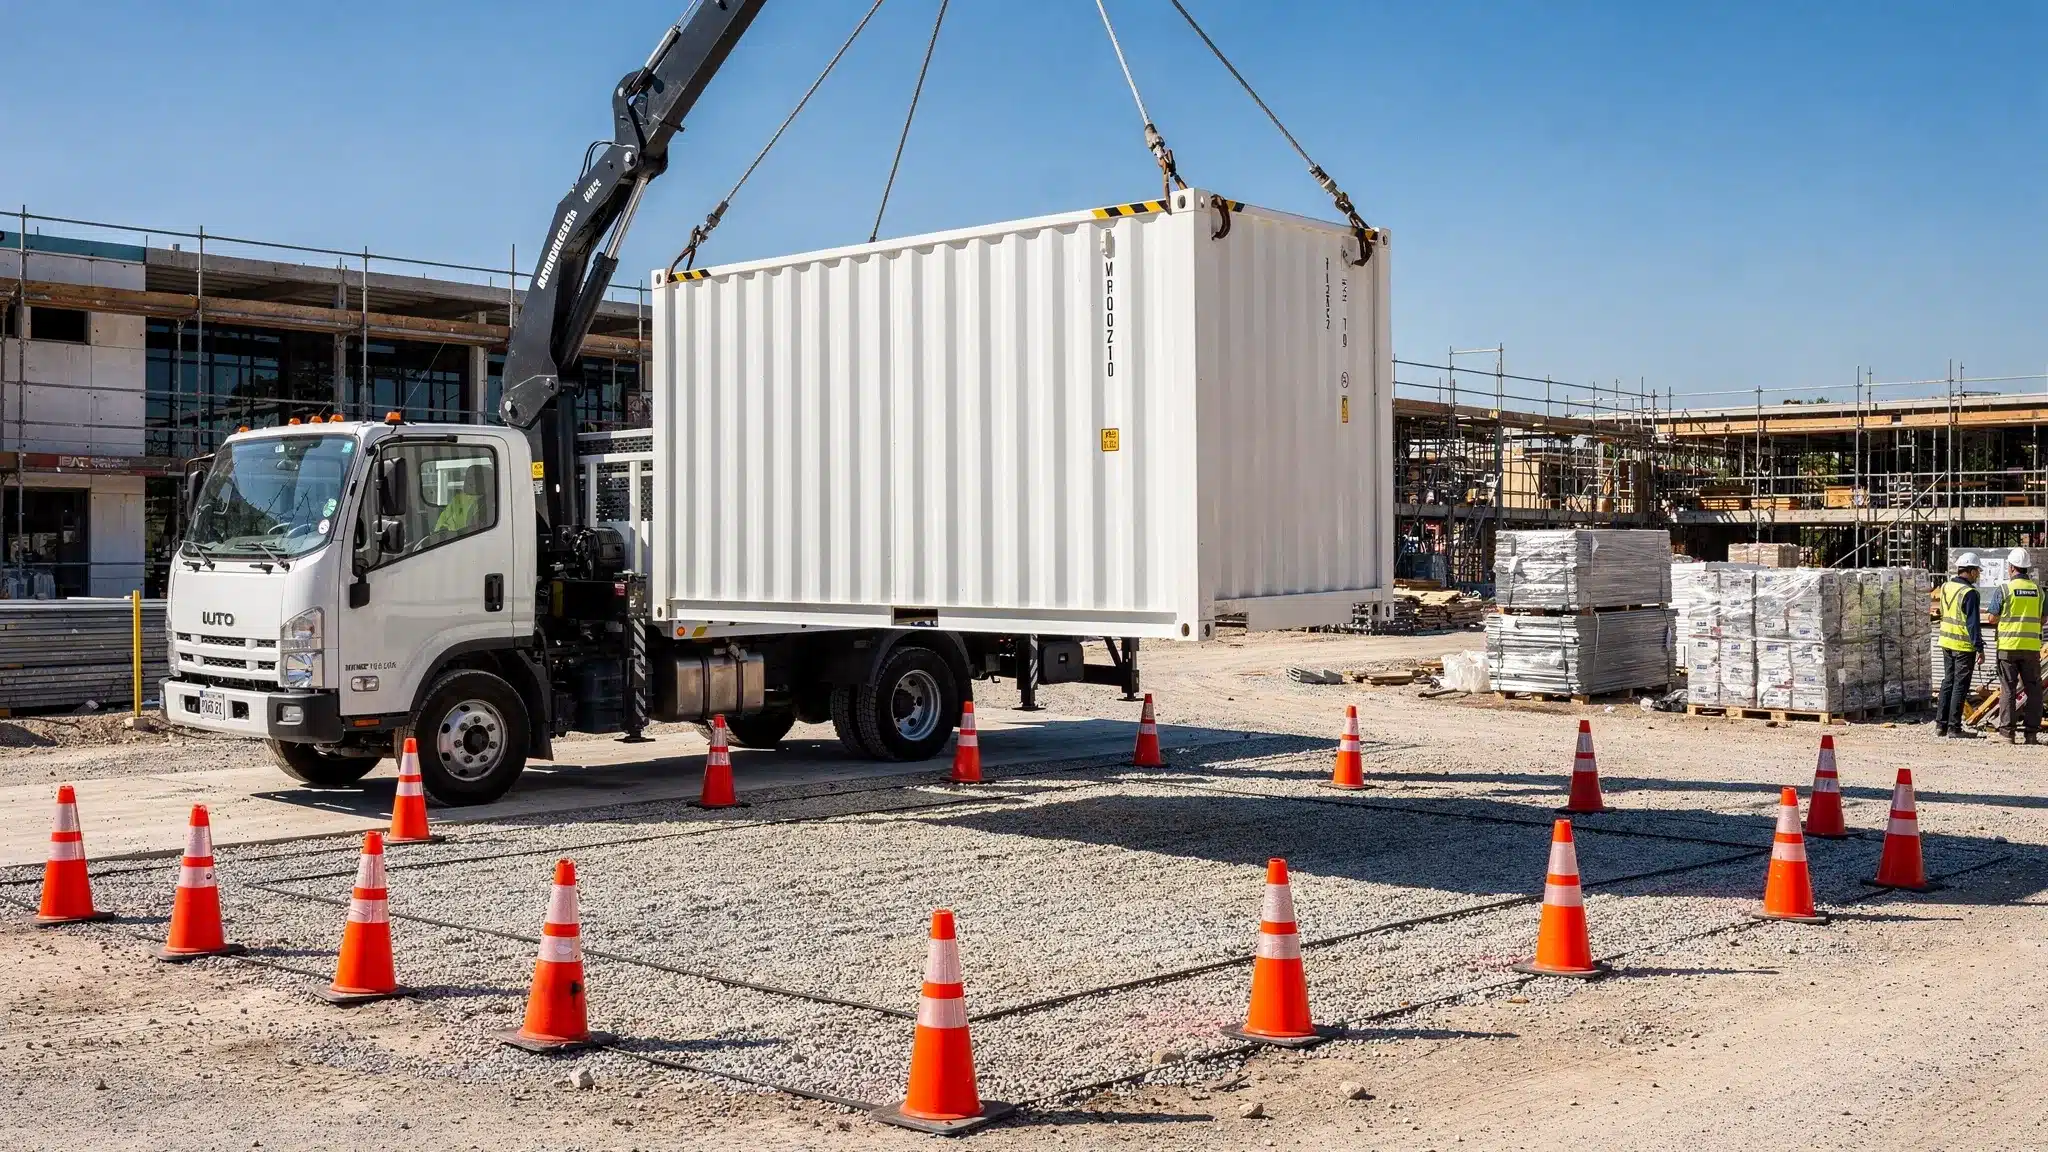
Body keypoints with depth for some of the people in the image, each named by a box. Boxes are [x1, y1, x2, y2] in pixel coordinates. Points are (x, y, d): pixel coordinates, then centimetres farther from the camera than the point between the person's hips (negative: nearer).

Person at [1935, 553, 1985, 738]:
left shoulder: (1945, 587, 6)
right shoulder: (1969, 593, -17)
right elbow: (1972, 622, -19)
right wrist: (1979, 647, -15)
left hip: (1946, 642, 7)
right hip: (1964, 646, -7)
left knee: (1948, 683, 15)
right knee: (1960, 686, 0)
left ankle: (1940, 724, 16)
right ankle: (1954, 727, 2)